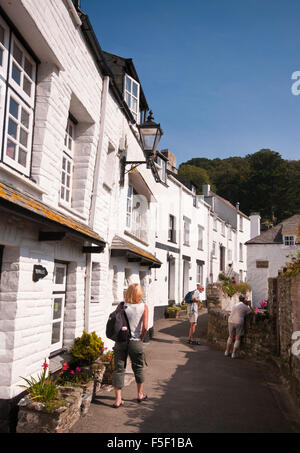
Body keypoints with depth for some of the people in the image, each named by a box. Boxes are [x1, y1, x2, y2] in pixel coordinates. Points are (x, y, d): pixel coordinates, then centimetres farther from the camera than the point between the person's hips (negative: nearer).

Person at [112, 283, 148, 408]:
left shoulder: (121, 306, -5)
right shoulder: (144, 307, -7)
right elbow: (145, 327, -13)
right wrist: (141, 338, 3)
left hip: (120, 341, 0)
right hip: (135, 342, 0)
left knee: (118, 369, 7)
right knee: (138, 368, 19)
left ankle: (118, 400, 7)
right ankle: (140, 395, 34)